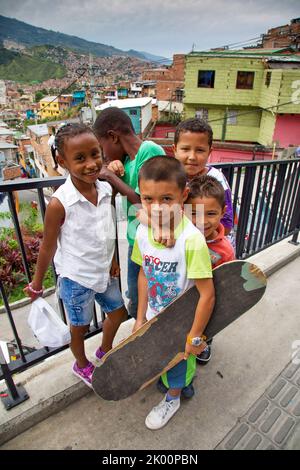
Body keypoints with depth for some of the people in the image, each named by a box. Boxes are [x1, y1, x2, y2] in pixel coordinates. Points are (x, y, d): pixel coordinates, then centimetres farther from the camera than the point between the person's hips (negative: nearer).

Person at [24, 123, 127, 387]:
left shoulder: (105, 189, -10)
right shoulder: (59, 203, -25)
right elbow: (48, 246, -13)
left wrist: (112, 261, 9)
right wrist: (37, 283, -2)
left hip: (104, 272, 6)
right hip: (76, 279, -5)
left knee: (118, 313, 23)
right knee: (80, 326, 18)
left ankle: (105, 351, 54)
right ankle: (82, 366, 51)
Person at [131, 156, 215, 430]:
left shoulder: (192, 240, -34)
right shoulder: (143, 231, -14)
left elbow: (207, 294, -26)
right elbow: (144, 275, -2)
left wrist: (195, 336, -16)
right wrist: (140, 318, 3)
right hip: (154, 315, 5)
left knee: (178, 358, 22)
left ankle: (173, 399, 56)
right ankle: (184, 383, 63)